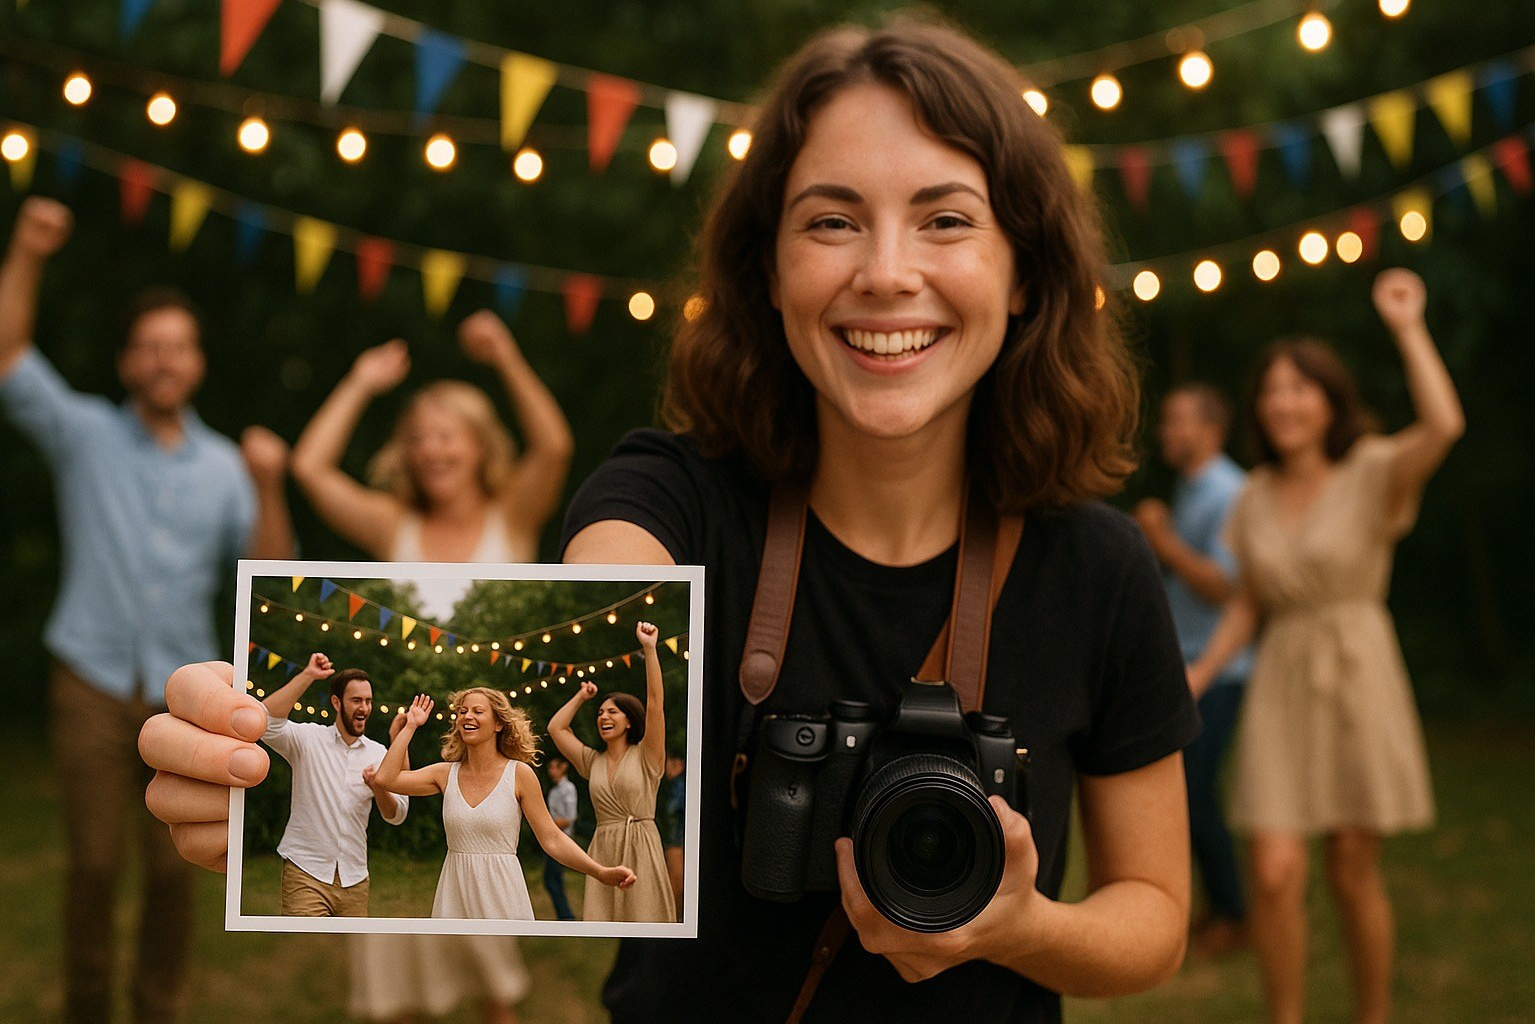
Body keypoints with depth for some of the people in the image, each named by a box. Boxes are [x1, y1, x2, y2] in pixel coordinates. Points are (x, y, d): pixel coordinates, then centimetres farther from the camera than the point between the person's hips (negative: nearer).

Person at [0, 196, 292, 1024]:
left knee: (174, 868, 4)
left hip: (184, 690, 2)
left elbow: (268, 574, 4)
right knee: (95, 861, -3)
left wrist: (267, 489, -12)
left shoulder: (222, 465, 9)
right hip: (94, 682, -2)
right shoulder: (85, 434, 4)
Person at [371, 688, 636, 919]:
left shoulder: (519, 774, -4)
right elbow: (387, 778, -6)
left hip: (501, 892, -3)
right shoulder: (446, 773, 5)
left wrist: (602, 872, -15)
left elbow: (552, 839, -4)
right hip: (454, 893, 3)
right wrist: (410, 726, 5)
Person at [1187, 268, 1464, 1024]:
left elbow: (1444, 425, -26)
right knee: (1274, 873, -8)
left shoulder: (1373, 473, -5)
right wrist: (1204, 669, 3)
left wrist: (1407, 328, -19)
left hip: (1358, 676, -3)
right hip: (1281, 684, 3)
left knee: (1353, 871, 5)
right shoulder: (1256, 497, 9)